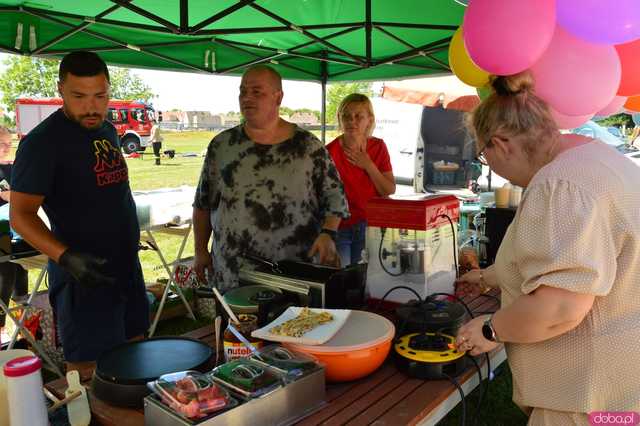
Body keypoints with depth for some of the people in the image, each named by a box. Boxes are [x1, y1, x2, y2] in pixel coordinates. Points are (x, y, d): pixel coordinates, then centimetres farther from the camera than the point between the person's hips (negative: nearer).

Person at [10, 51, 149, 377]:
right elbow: (21, 215, -15)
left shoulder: (107, 131, 9)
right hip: (84, 276, -7)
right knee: (89, 371, 1)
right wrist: (66, 257, -29)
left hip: (127, 267, 8)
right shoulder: (43, 142, -13)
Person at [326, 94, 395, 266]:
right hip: (338, 228, -3)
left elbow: (390, 191, -1)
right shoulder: (331, 152, -13)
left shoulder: (378, 147, 0)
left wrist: (369, 166, -13)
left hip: (369, 227, 3)